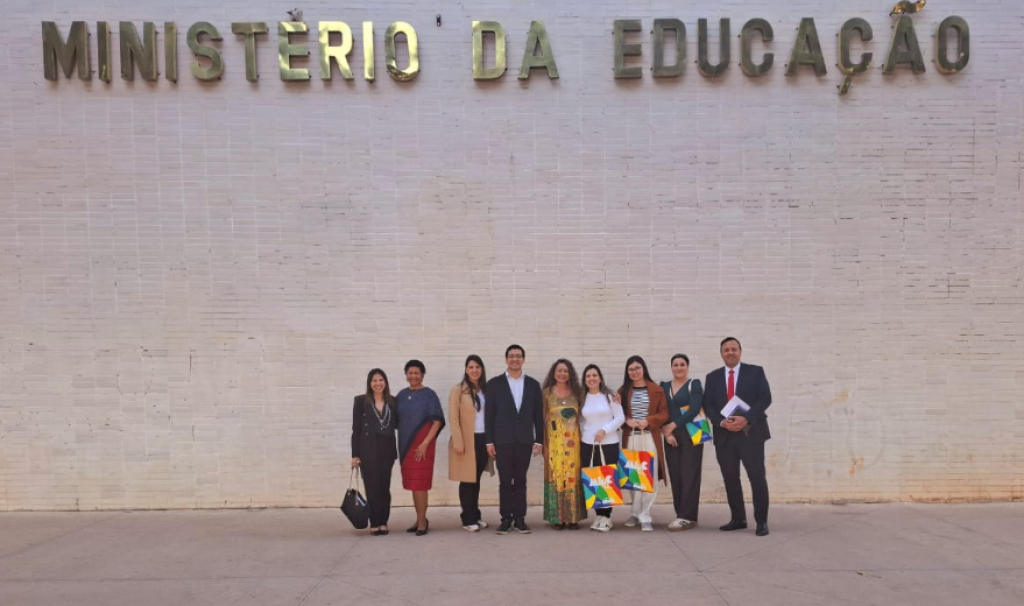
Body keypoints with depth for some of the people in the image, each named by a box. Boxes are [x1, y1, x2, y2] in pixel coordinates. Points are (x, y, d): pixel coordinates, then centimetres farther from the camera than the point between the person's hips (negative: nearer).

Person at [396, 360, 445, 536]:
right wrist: (401, 445, 7)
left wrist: (425, 443, -15)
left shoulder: (429, 394, -5)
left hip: (422, 445, -5)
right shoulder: (402, 395, 9)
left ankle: (422, 521, 2)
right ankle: (420, 519, 19)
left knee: (419, 483, -5)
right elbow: (398, 421, 14)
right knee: (412, 483, 9)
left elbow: (437, 421, -9)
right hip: (405, 445, 5)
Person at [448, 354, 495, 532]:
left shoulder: (486, 390, 10)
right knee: (467, 481, 1)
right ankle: (468, 519, 7)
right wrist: (458, 442, -16)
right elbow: (453, 419, -9)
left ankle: (476, 516, 21)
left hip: (483, 440, 5)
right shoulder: (458, 390, -5)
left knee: (476, 480, 12)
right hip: (467, 441, -5)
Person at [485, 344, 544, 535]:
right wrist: (489, 441, -4)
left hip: (524, 440, 1)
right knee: (505, 481, 2)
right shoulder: (494, 384, 2)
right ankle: (506, 519, 8)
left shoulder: (533, 384, 8)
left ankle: (520, 518, 12)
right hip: (503, 440, -1)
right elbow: (489, 414, 1)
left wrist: (539, 440, 3)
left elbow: (538, 414, 7)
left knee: (520, 481, 6)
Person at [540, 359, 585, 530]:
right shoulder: (547, 392, 4)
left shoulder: (576, 392, 8)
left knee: (573, 476, 1)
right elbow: (542, 418, 3)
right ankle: (557, 518, 5)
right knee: (556, 476, -2)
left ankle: (573, 517, 8)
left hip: (573, 441, 1)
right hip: (554, 441, -1)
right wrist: (543, 442, -3)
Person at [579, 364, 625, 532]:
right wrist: (580, 434, 1)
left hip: (609, 444, -3)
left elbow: (620, 418, -4)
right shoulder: (582, 398, 8)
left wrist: (604, 430, -13)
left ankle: (606, 516, 5)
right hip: (587, 445, 3)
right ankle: (598, 515, 11)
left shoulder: (610, 396, -3)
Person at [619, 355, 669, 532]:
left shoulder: (656, 390, 3)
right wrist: (627, 420, -11)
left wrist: (649, 421, -14)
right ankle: (635, 513, 16)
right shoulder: (623, 391, 7)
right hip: (630, 439, 2)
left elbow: (664, 413, 1)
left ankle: (644, 516, 0)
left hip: (649, 438, -1)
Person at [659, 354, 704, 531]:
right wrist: (666, 432, -7)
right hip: (670, 436, 4)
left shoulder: (694, 385, 1)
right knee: (675, 476, 3)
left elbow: (694, 409, -12)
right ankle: (681, 514, 9)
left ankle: (687, 517, -8)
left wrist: (672, 425, -13)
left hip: (690, 435, -4)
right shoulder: (664, 387, 13)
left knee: (689, 475, -7)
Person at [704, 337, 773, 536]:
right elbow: (708, 405, 6)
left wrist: (746, 418, -17)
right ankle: (738, 519, 17)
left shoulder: (755, 372, 5)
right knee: (730, 478, 7)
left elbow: (765, 398, -5)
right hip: (724, 435, 3)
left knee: (757, 477, -4)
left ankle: (761, 521, 5)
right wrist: (721, 422, -13)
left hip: (751, 432, -3)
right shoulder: (712, 377, 12)